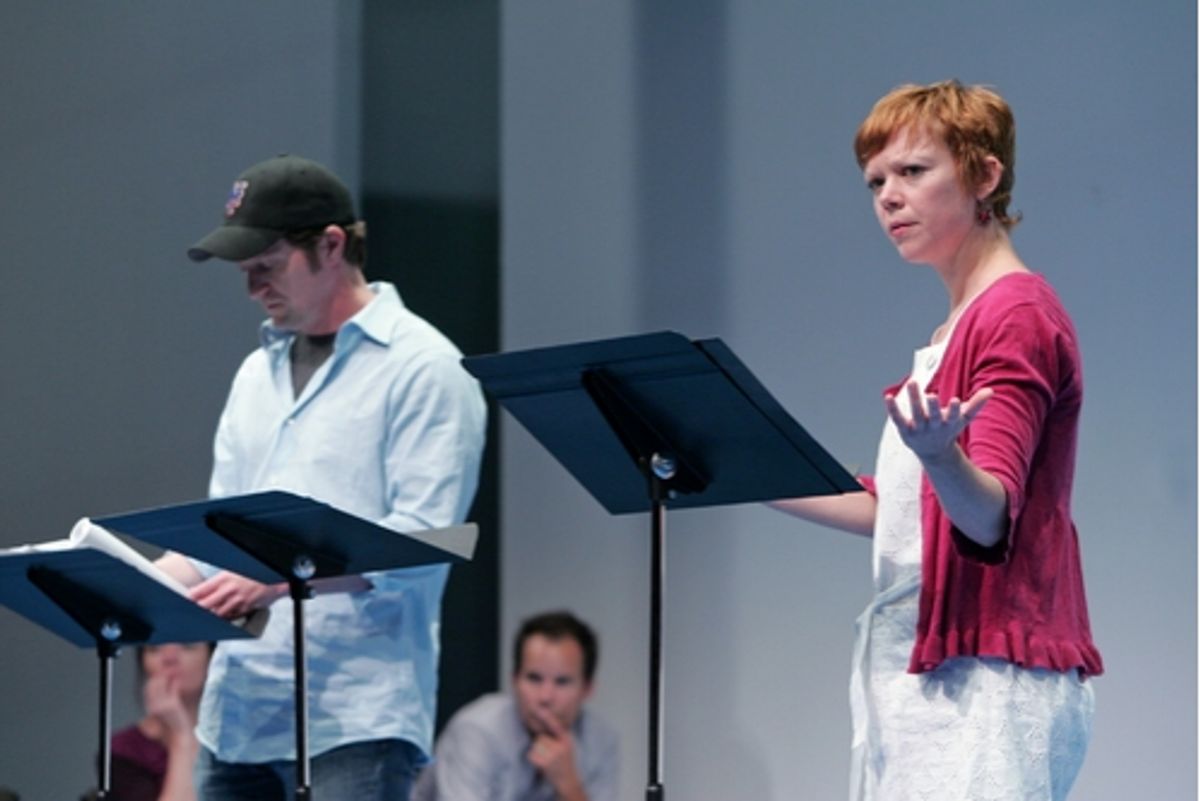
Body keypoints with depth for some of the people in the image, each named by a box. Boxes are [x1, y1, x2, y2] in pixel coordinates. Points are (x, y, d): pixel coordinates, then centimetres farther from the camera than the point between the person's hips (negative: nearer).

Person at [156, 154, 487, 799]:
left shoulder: (421, 367, -5)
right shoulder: (258, 373, 20)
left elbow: (420, 538, -15)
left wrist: (277, 580, -24)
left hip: (357, 718, -8)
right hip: (238, 709, 8)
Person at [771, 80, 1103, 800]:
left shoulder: (1018, 315, -8)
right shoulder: (960, 326, 20)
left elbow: (989, 516, -19)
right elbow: (897, 507, 24)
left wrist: (938, 455, -41)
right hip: (920, 666, 9)